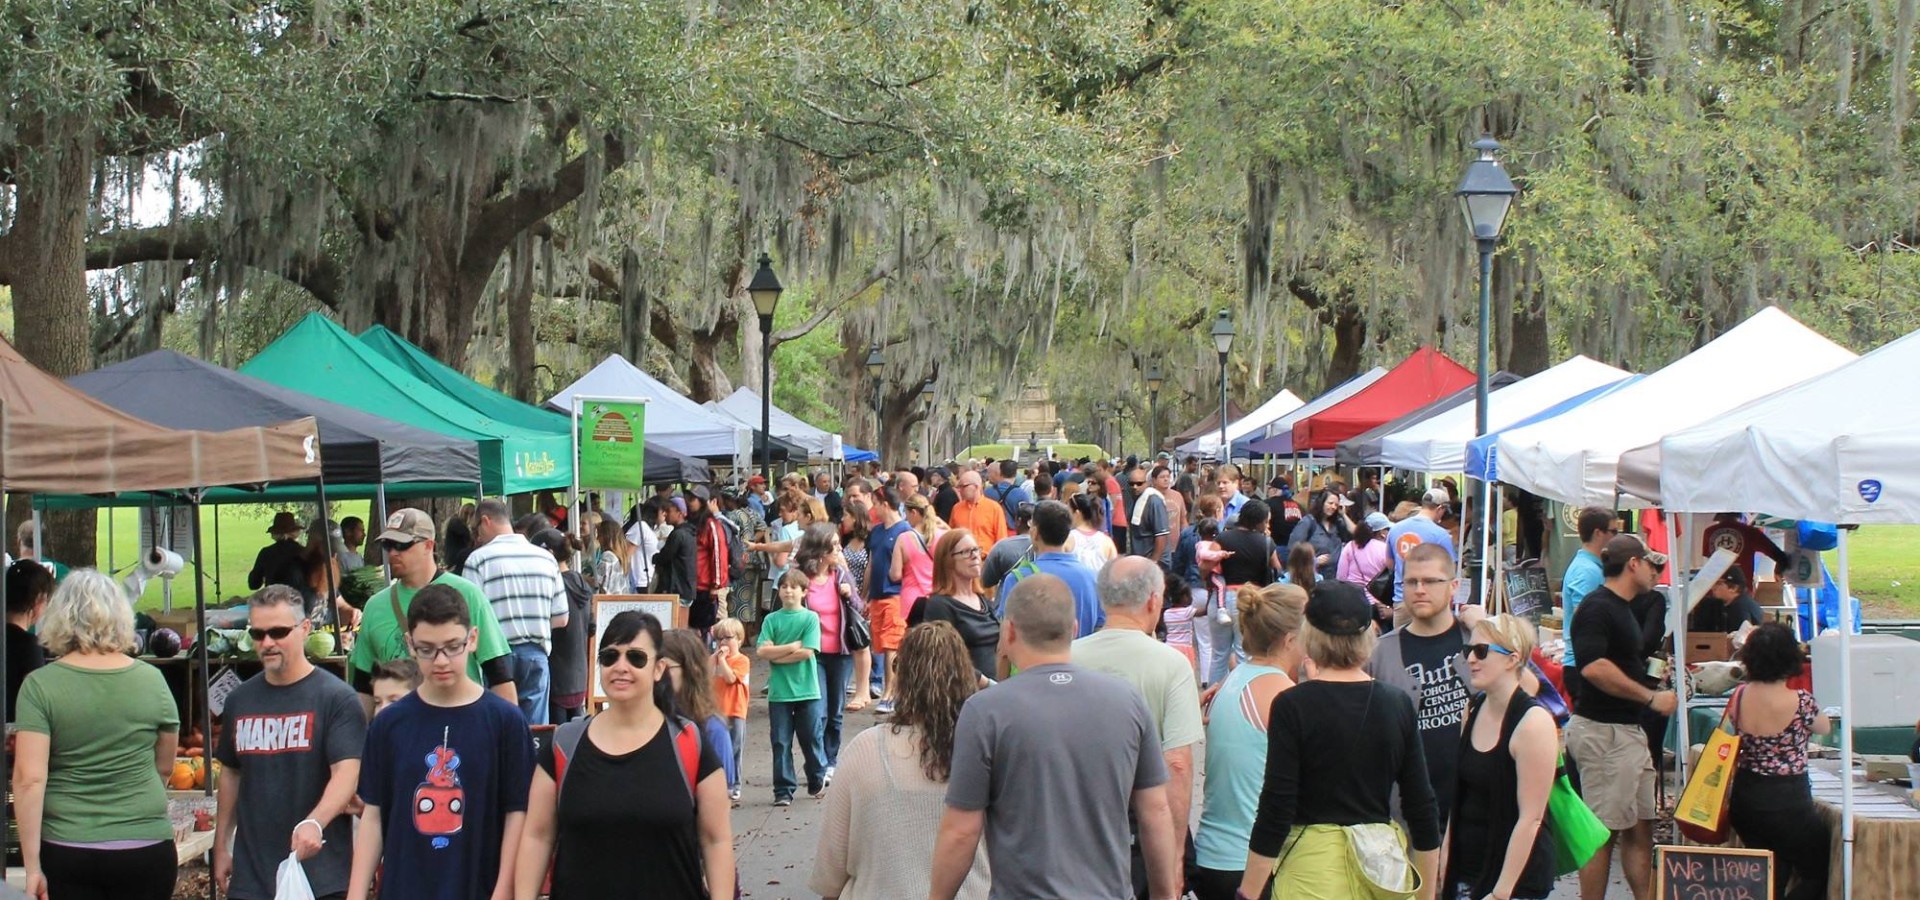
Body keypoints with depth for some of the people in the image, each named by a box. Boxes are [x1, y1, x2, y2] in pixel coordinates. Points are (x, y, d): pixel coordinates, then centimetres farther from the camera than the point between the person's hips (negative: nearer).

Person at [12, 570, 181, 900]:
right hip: (146, 846, 1)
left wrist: (32, 864, -8)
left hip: (68, 852, -1)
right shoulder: (152, 680, -1)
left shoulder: (40, 686, -7)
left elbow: (29, 779, -12)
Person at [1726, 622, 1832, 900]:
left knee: (1772, 877, 22)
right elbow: (1826, 728, 5)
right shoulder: (1800, 702, -17)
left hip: (1744, 801, 5)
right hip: (1787, 804, -5)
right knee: (1820, 872, 13)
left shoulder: (1739, 696, -5)